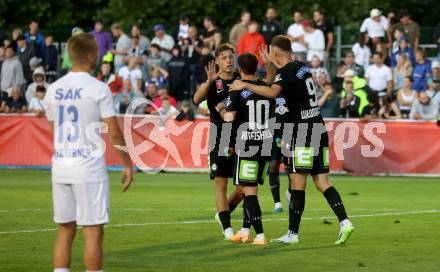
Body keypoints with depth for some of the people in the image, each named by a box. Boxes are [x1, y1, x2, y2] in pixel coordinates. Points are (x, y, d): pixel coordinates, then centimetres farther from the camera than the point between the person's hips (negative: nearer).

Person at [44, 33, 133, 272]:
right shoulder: (98, 89, -10)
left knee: (64, 230, 10)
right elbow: (114, 132, -10)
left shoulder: (53, 89, 7)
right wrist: (127, 164, -1)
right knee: (93, 232, -1)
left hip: (60, 165, 6)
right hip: (89, 167, -6)